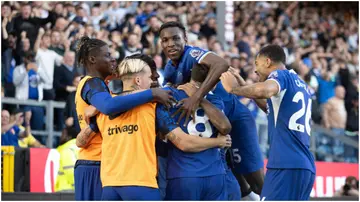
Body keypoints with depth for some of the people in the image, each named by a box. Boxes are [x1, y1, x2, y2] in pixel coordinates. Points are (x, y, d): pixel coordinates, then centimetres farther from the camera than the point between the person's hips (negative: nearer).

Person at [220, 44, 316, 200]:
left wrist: (234, 88, -9)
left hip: (285, 165, -9)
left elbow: (265, 90, -25)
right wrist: (245, 86, 38)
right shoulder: (301, 85, 26)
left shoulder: (280, 75, 0)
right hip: (306, 166, 9)